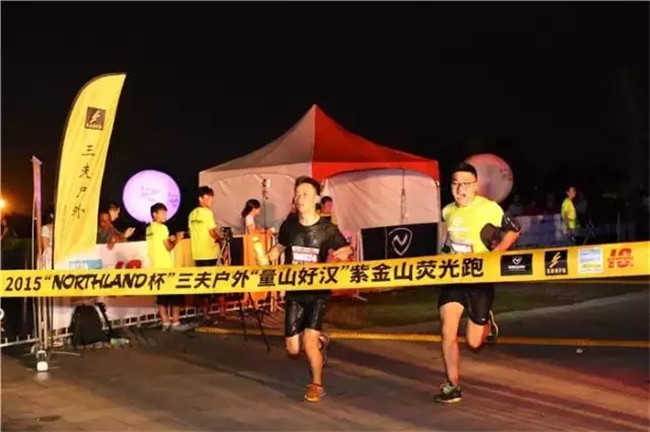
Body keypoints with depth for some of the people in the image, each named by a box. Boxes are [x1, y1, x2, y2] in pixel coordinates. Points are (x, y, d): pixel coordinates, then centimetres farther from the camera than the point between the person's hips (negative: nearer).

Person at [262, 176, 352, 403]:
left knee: (309, 341, -17)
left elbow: (346, 250, 3)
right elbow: (279, 247, 16)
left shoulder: (327, 229, -11)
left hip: (318, 292, -4)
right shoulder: (289, 225, -3)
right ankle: (320, 341, 39)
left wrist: (343, 254, -22)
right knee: (293, 349, 4)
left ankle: (317, 385, 8)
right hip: (294, 292, 4)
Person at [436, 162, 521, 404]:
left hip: (480, 278, -4)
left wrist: (494, 254, -14)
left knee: (474, 343, 2)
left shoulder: (489, 208, -13)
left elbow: (513, 231, -4)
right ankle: (452, 386, 1)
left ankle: (487, 323, 38)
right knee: (448, 331, -11)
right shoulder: (447, 211, 3)